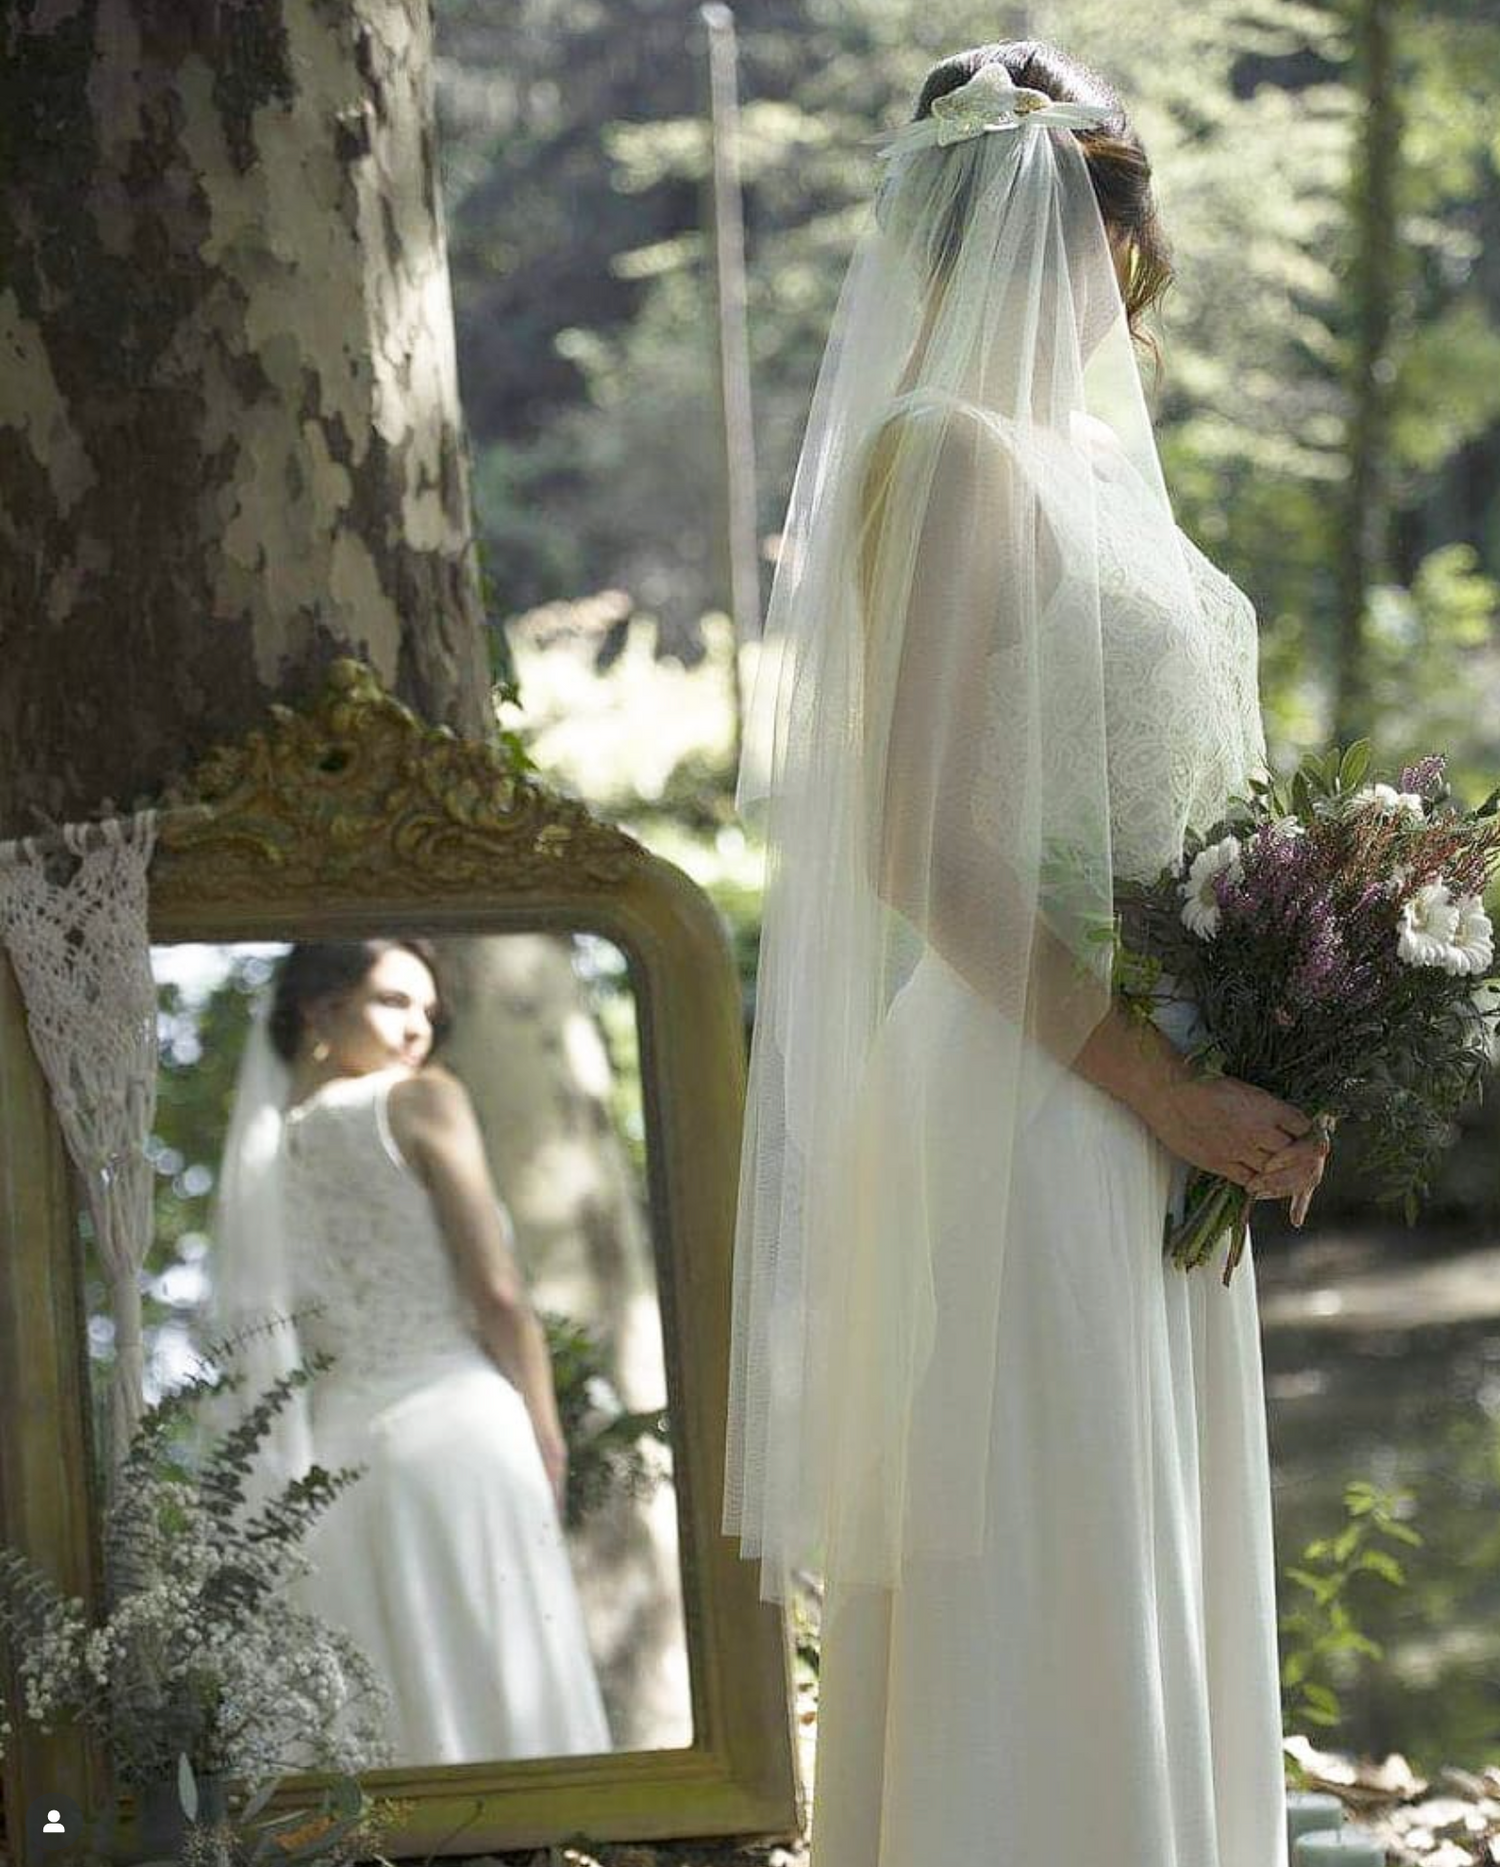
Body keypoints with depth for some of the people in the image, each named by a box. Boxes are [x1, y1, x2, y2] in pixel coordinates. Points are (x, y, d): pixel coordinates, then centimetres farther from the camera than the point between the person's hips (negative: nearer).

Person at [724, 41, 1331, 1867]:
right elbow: (922, 844, -19)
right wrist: (1163, 1083, -17)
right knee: (1048, 1615, -5)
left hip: (1145, 1117, 9)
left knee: (1162, 1615, 12)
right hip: (1027, 1115, -9)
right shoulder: (955, 452, -13)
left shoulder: (1091, 450, 15)